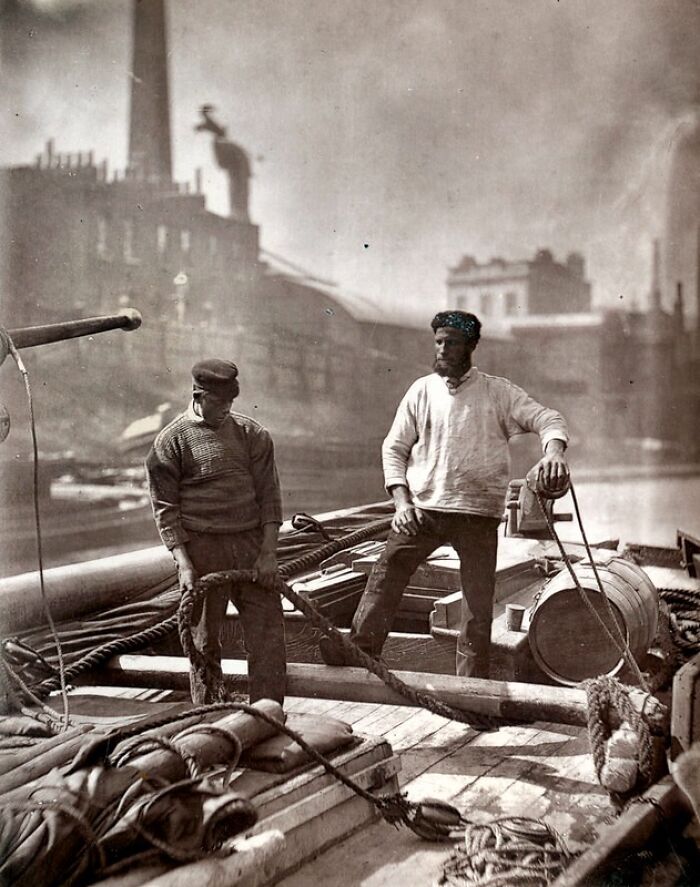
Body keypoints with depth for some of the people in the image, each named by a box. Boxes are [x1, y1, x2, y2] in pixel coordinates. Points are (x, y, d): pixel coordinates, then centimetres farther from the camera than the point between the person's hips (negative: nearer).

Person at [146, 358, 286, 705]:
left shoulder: (251, 433, 7)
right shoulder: (171, 441, -2)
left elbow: (269, 493, 5)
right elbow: (165, 507, -3)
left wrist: (269, 552, -3)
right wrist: (183, 562, -11)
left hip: (251, 543, 3)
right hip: (201, 548, -3)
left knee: (268, 630, 0)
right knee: (204, 639, 7)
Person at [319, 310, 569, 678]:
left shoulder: (497, 392, 4)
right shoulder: (422, 390, 9)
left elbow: (546, 418, -2)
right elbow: (394, 447, 10)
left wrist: (553, 451, -26)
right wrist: (401, 501, -4)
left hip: (478, 513, -1)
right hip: (422, 509, 1)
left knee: (478, 600, 1)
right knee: (386, 575, -12)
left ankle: (471, 683, 9)